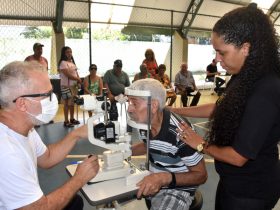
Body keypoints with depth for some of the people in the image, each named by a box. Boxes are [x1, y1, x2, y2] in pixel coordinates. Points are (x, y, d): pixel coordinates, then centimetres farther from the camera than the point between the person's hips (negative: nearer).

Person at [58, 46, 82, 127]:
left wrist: (78, 80, -3)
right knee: (67, 103, -3)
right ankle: (66, 121, 3)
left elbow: (76, 72, 15)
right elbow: (68, 75, -18)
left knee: (72, 102, 13)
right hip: (66, 86, -8)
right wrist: (78, 79, -10)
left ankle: (72, 119, 24)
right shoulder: (63, 63, -10)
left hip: (74, 85, 8)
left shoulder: (72, 62, 16)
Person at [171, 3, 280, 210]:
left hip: (251, 190, -8)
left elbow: (238, 156, -27)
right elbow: (221, 109, 9)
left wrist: (202, 145, -10)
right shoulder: (246, 77, -4)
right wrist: (175, 111, 5)